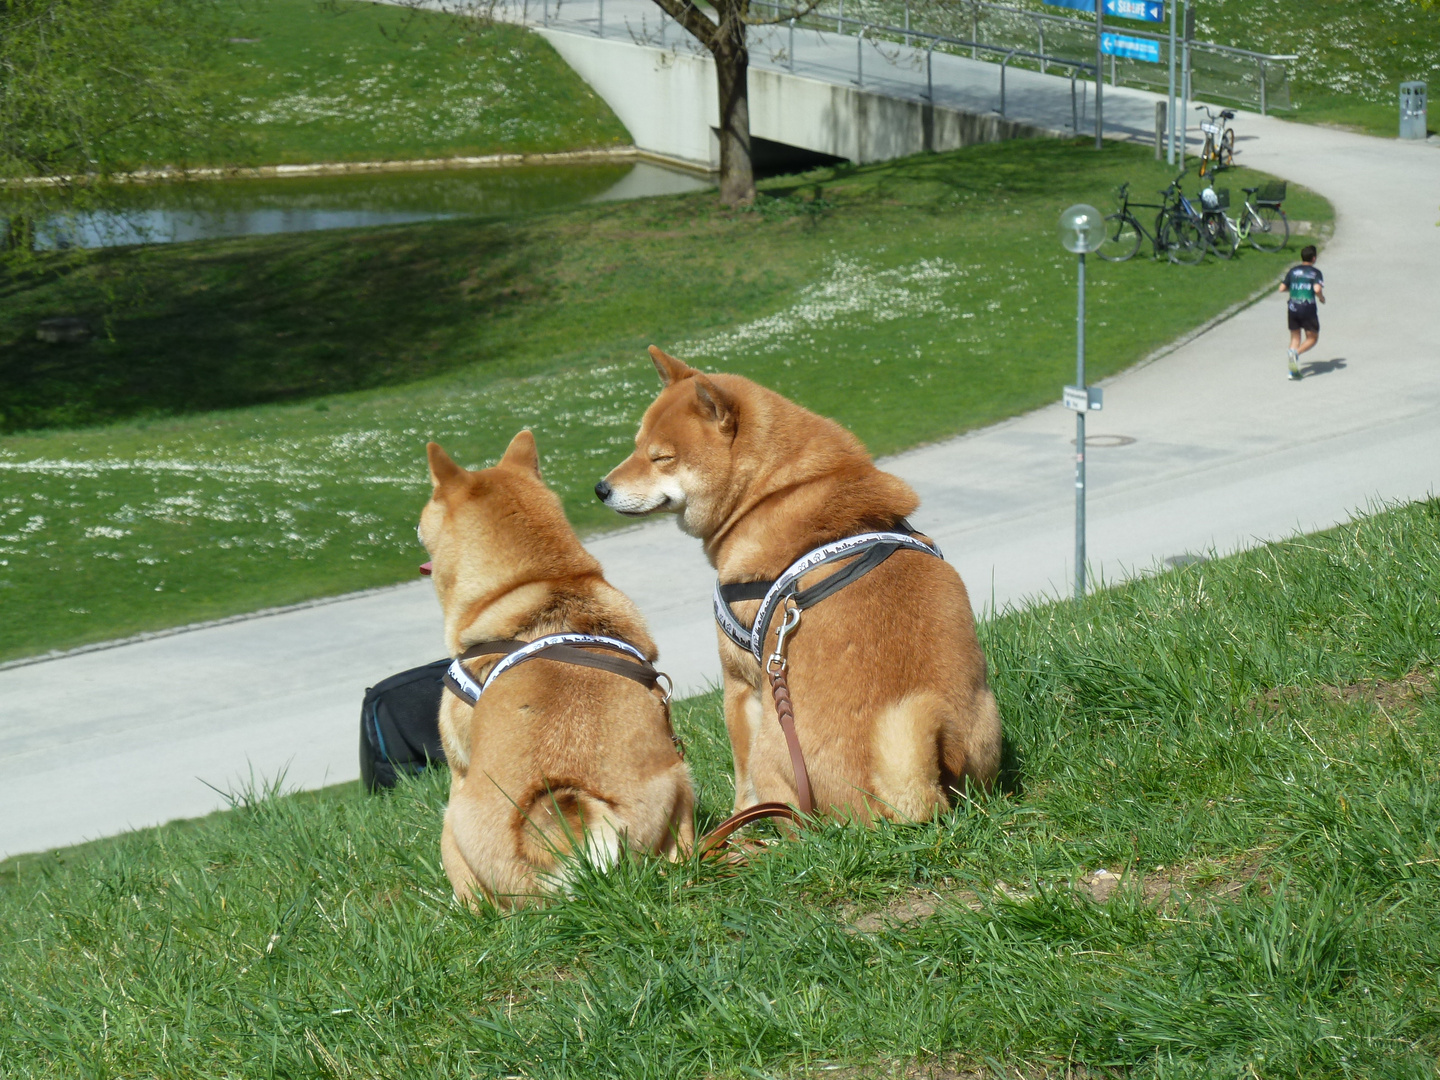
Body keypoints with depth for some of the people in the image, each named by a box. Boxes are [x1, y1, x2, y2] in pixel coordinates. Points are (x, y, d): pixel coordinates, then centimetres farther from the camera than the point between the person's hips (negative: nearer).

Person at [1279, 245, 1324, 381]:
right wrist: (1322, 298, 3)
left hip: (1293, 308, 4)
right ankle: (1296, 353, -22)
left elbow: (1282, 288, 7)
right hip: (1308, 308, -4)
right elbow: (1317, 289, -18)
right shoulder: (1316, 272, -2)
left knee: (1295, 338, 12)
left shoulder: (1292, 271, 9)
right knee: (1312, 338, 8)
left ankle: (1293, 371, 1)